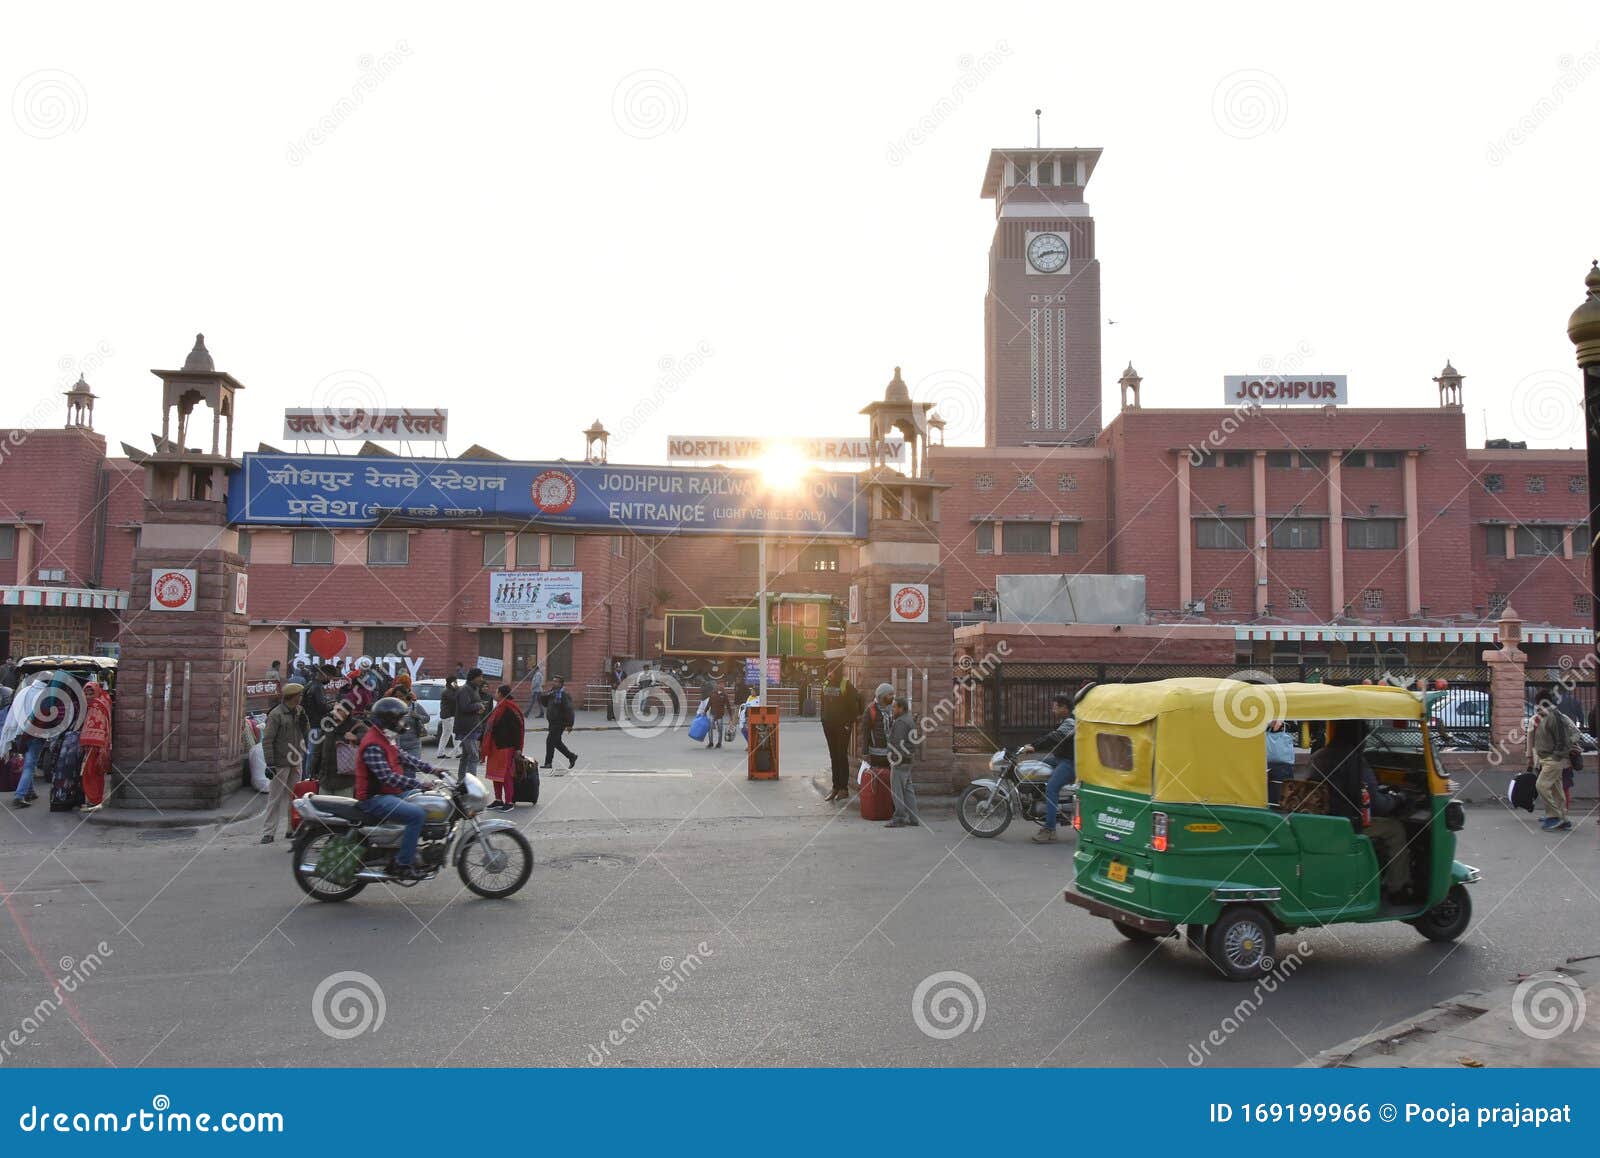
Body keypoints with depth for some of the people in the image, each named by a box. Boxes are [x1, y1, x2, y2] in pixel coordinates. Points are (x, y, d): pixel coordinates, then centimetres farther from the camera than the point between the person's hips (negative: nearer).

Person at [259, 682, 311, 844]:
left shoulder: (299, 711, 9)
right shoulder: (276, 714, -12)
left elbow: (306, 733, 13)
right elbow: (267, 740, -13)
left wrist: (303, 720, -7)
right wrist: (270, 763, -17)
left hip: (296, 762, 7)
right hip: (281, 763, -7)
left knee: (293, 797, 12)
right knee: (275, 799, -4)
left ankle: (291, 829, 19)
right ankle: (268, 832, 0)